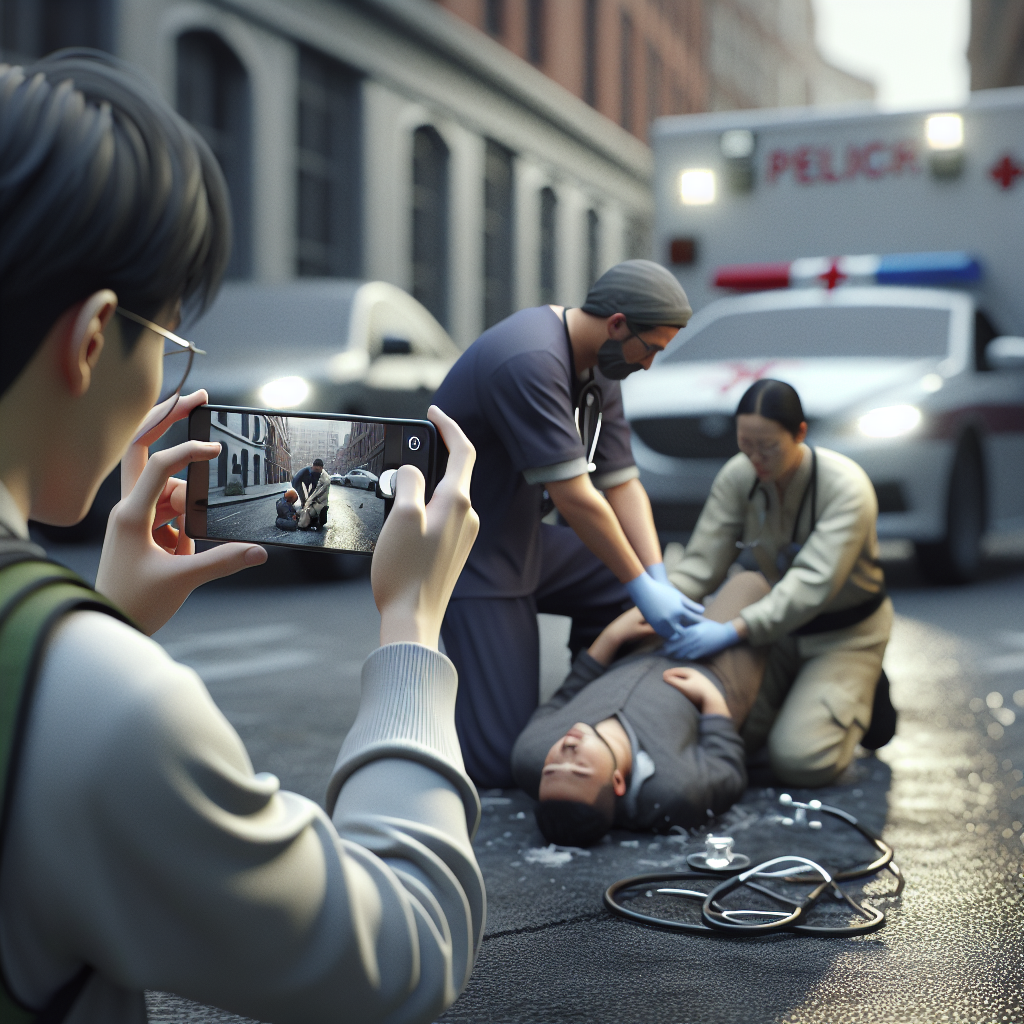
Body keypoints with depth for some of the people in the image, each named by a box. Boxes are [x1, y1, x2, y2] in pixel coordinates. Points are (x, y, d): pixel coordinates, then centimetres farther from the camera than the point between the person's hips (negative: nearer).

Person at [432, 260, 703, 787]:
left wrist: (659, 583, -9)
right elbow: (574, 497, -28)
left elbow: (621, 484, 2)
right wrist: (644, 587, -20)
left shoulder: (600, 368, 4)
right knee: (502, 761, -11)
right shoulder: (531, 362, -28)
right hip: (467, 555, -10)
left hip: (521, 540, 10)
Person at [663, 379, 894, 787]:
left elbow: (814, 582, -37)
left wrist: (735, 630, -49)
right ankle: (798, 692, 15)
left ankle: (862, 694, 9)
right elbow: (702, 561, -14)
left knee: (799, 760, -21)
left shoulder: (846, 486, -27)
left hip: (846, 633, -4)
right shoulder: (738, 477, -12)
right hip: (778, 624, 5)